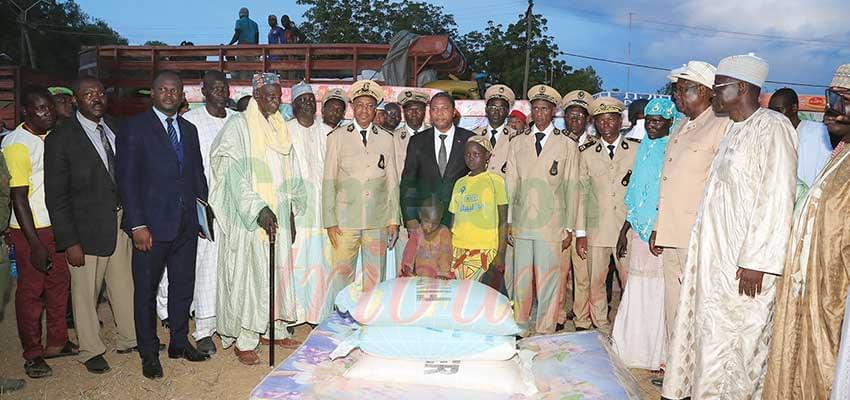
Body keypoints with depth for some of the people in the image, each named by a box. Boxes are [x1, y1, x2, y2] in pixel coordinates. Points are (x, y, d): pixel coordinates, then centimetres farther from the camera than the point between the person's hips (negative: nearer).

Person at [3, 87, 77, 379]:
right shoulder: (17, 144, -16)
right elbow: (18, 197, -17)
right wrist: (35, 244, -19)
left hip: (58, 225, 7)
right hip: (30, 230, -7)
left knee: (59, 283, 15)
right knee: (30, 291, 6)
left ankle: (57, 343, 30)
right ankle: (32, 354, 20)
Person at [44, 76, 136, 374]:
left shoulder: (115, 127, 4)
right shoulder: (60, 139, -12)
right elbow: (56, 196, -11)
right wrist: (70, 242, -14)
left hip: (121, 221, 5)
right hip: (87, 227, -4)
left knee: (124, 285, 16)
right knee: (86, 292, 10)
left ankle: (130, 338, 34)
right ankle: (90, 350, 28)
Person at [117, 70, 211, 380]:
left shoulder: (189, 130, 12)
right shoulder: (134, 128, -5)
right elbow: (127, 179, -9)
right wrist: (137, 225, -15)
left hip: (186, 225, 5)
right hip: (151, 225, -5)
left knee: (183, 286, 14)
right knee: (146, 290, 8)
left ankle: (179, 342, 31)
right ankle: (148, 352, 23)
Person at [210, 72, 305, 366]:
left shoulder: (280, 128, 13)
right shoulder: (238, 125, -6)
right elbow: (235, 175, -14)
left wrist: (291, 214, 12)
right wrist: (258, 209, -21)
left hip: (279, 215, 6)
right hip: (248, 217, -6)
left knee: (278, 271, 10)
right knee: (249, 273, -3)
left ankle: (275, 329, 23)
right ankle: (244, 341, 6)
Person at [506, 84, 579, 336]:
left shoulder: (567, 144, 4)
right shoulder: (517, 143, 12)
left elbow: (572, 188, 3)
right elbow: (510, 185, 11)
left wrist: (569, 228, -1)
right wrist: (508, 222, 6)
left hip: (551, 224, -2)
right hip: (522, 222, 2)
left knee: (549, 280, 0)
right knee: (520, 278, 6)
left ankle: (545, 332, 12)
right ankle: (520, 328, 20)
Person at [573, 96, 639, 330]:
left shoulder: (638, 150, 5)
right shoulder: (586, 154, 8)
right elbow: (581, 194, 5)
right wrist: (580, 232, 1)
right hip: (596, 230, 1)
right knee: (593, 283, 5)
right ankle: (600, 329, 18)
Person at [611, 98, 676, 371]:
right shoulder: (643, 149, 15)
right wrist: (624, 231, 19)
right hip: (640, 230, 6)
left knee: (659, 291, 0)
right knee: (637, 291, 11)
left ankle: (661, 355, 14)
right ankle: (639, 351, 24)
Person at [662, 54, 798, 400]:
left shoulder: (772, 127, -11)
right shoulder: (734, 131, 15)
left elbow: (777, 198, -18)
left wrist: (755, 261, -21)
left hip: (744, 263, -8)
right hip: (715, 256, 8)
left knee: (728, 342, -1)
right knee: (705, 333, 13)